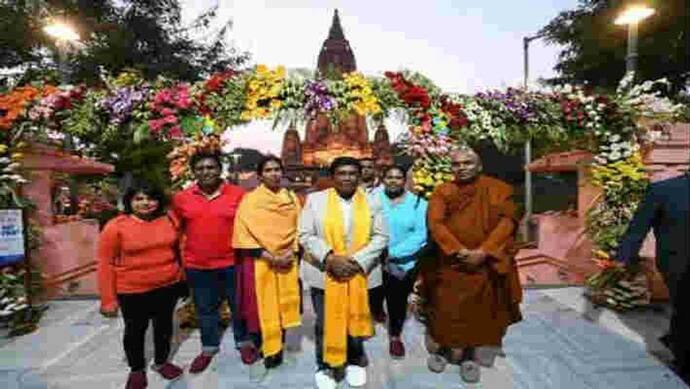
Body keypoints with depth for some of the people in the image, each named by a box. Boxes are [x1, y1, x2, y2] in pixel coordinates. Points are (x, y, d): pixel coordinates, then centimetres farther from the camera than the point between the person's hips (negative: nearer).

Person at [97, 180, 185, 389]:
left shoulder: (169, 220, -5)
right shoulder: (116, 226, -12)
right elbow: (105, 264, -9)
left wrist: (181, 276, 13)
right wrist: (108, 299, -8)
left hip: (168, 286, 3)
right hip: (132, 290, -2)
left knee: (164, 325, 18)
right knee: (135, 329, 16)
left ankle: (161, 362, 40)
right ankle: (136, 369, 39)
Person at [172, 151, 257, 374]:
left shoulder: (238, 194, -9)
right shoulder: (181, 198, -2)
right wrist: (180, 258, 12)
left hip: (232, 263, -2)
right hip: (197, 266, 2)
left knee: (239, 305, 14)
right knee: (205, 309, 19)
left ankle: (244, 343, 37)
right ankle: (209, 348, 41)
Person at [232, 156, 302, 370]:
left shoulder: (292, 198, 5)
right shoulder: (250, 200, -6)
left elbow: (298, 228, 8)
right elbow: (244, 234, -11)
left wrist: (292, 252, -8)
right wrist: (270, 257, -16)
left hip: (288, 261, 3)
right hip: (260, 262, -3)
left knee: (284, 305, 13)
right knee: (263, 307, 6)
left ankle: (278, 345, 32)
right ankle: (269, 348, 26)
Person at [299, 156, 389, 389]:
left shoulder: (372, 202, 1)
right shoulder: (315, 199, -2)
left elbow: (380, 236, -2)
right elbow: (306, 235, -6)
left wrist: (358, 261, -15)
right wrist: (329, 258, -18)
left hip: (360, 274, 1)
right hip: (324, 273, -1)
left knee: (355, 320, 16)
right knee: (325, 323, 13)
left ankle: (355, 362, 42)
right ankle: (325, 367, 37)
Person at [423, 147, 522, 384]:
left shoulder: (498, 189, 2)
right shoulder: (442, 192, 2)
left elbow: (507, 221, -7)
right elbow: (435, 223, -8)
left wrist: (484, 251, -18)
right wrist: (458, 250, -20)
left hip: (485, 264, 0)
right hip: (448, 263, 0)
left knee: (478, 310, 10)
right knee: (445, 309, 10)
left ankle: (469, 356, 29)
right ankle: (439, 349, 31)